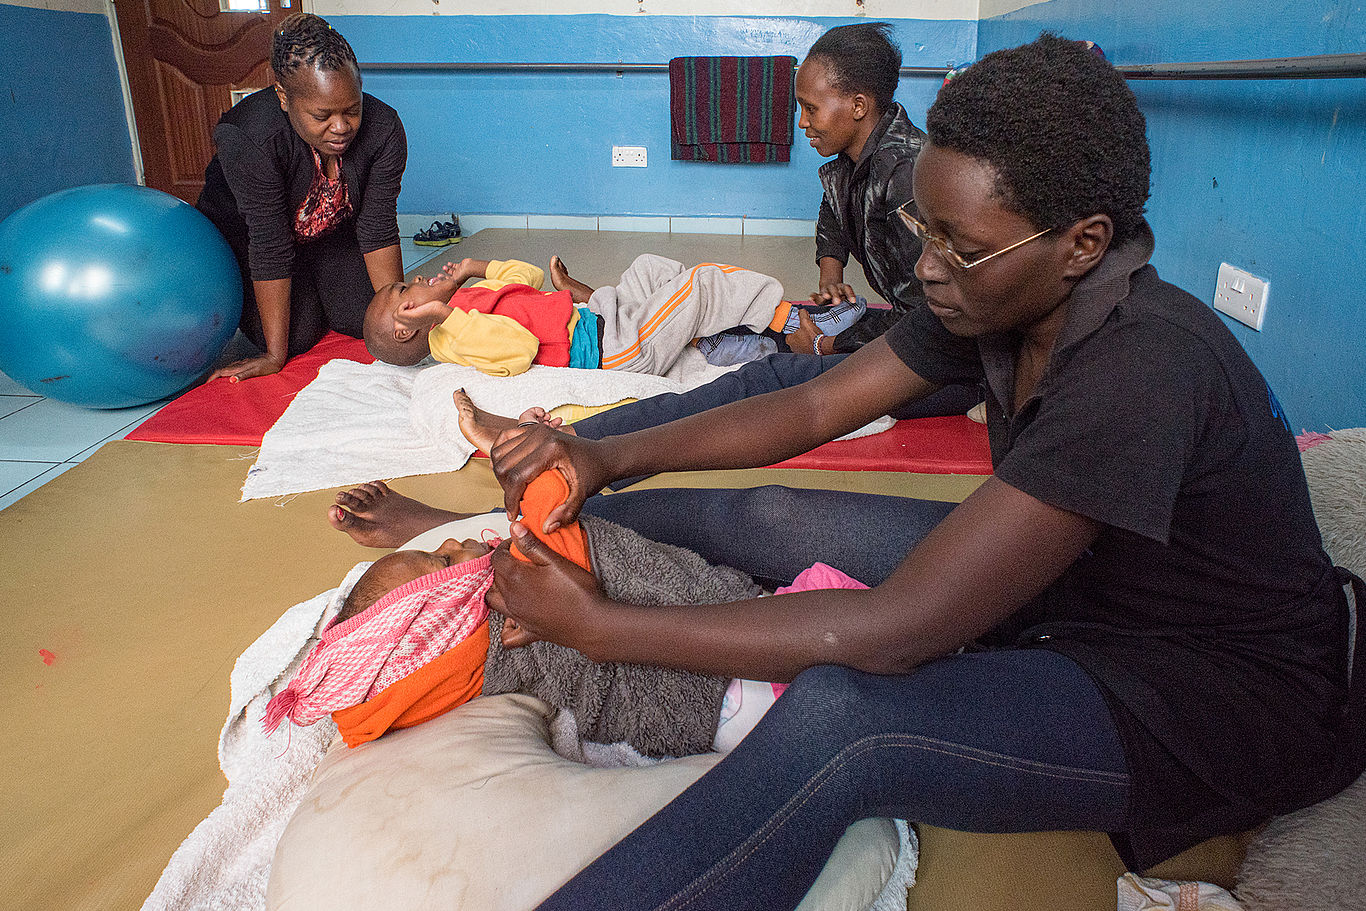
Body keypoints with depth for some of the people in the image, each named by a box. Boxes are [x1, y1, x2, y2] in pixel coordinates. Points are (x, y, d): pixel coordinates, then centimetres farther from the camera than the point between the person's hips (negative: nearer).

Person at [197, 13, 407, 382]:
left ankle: (313, 286, 23)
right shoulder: (252, 137, -37)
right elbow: (270, 246, -35)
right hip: (243, 232, -3)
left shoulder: (383, 128, -28)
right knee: (297, 335, -15)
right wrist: (275, 355, -31)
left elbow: (378, 228, -21)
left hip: (333, 232, 3)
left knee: (364, 320, -10)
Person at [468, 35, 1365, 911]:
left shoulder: (1145, 367, -34)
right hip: (1072, 587, 8)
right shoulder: (1001, 294, -7)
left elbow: (898, 630, -36)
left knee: (840, 719, -35)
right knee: (776, 519, -2)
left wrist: (601, 626, -31)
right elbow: (812, 408, -2)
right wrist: (609, 458, -14)